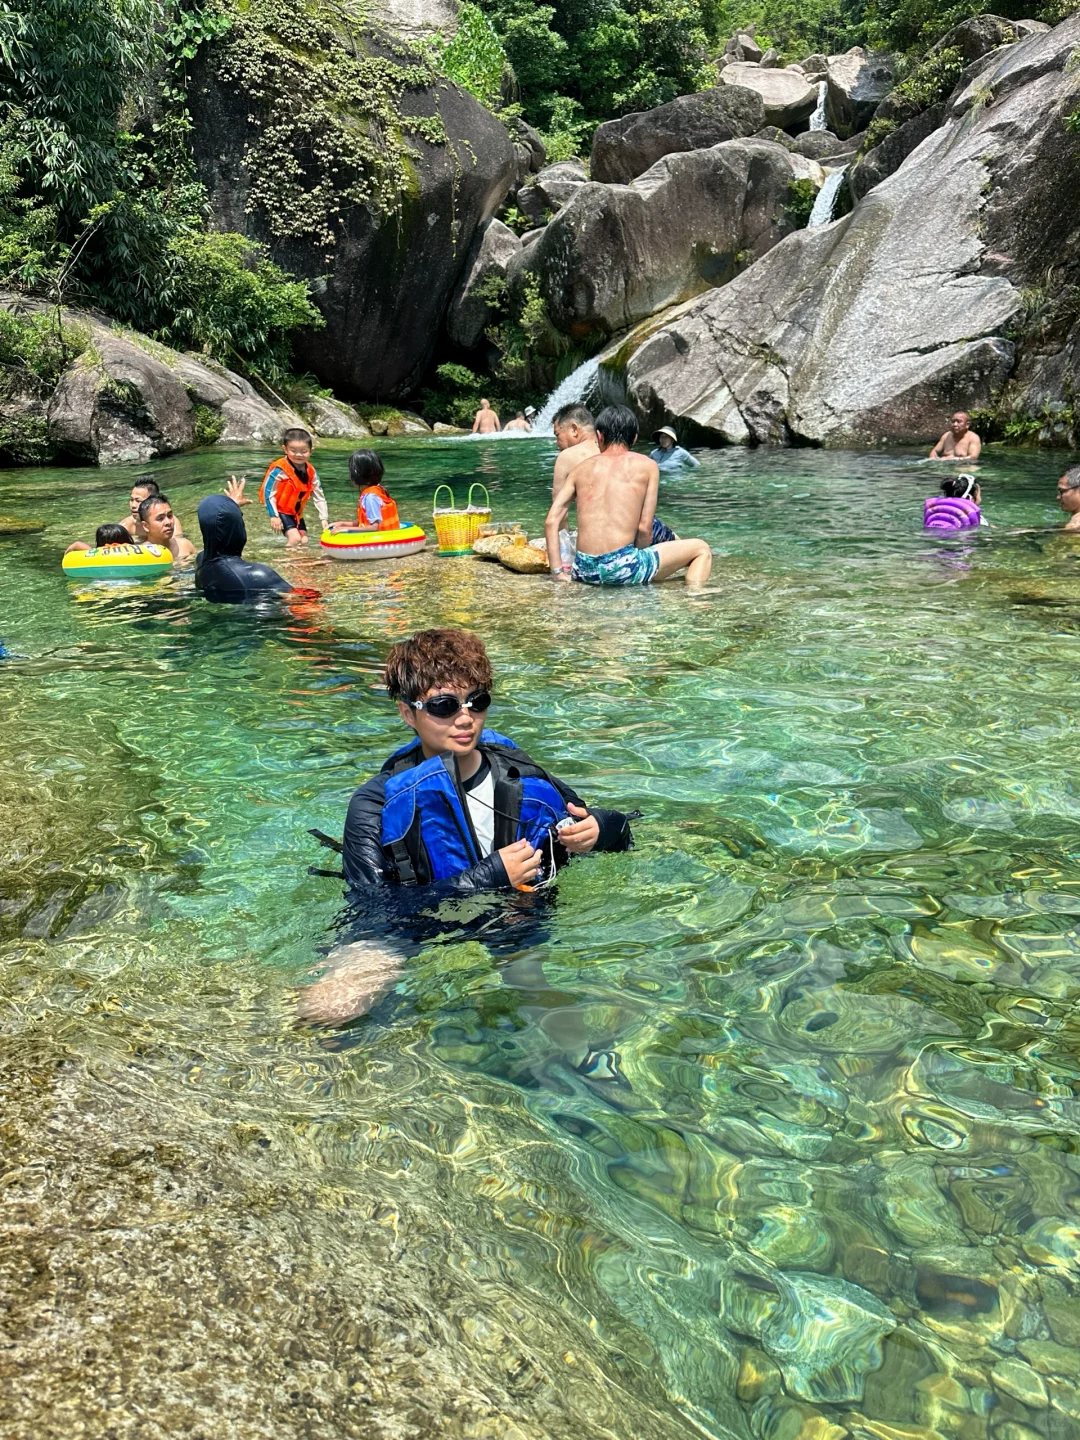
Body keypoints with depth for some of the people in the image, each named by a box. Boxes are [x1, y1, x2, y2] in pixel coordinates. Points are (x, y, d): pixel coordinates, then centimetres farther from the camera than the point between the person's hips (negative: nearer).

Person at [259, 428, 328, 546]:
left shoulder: (311, 472, -5)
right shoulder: (279, 470, -24)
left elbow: (319, 497, 1)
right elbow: (268, 492, -20)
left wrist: (324, 518, -3)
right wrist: (274, 516, -22)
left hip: (296, 512, 7)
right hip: (281, 510, -7)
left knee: (304, 541, 6)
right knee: (295, 539, -19)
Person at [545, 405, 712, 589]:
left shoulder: (582, 468, 14)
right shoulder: (647, 466, 5)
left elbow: (551, 521, 6)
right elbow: (645, 528, -1)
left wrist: (558, 573, 7)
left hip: (584, 572, 4)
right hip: (622, 566, -4)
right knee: (701, 549, 14)